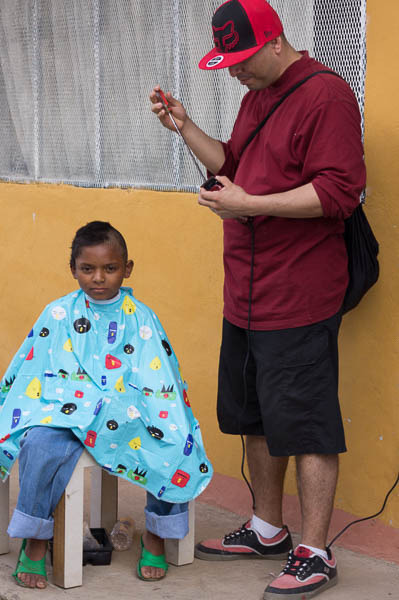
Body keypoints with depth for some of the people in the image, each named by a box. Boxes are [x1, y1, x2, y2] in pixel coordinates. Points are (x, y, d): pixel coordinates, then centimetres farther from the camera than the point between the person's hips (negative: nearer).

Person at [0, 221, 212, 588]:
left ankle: (156, 536, 1)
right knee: (40, 445, -32)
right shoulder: (59, 315, 6)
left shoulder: (140, 319, 6)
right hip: (67, 412, -1)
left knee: (176, 454, -23)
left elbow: (162, 380, 4)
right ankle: (35, 543, -14)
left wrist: (170, 427, -9)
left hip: (129, 416, 1)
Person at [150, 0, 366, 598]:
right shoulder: (256, 98, 16)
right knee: (256, 417, 17)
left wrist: (248, 205, -21)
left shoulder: (326, 95, -13)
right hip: (246, 298, 9)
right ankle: (268, 531, 31)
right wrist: (185, 127, 11)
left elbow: (338, 191, -20)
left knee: (305, 426, -4)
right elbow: (232, 165, 26)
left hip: (300, 300, -9)